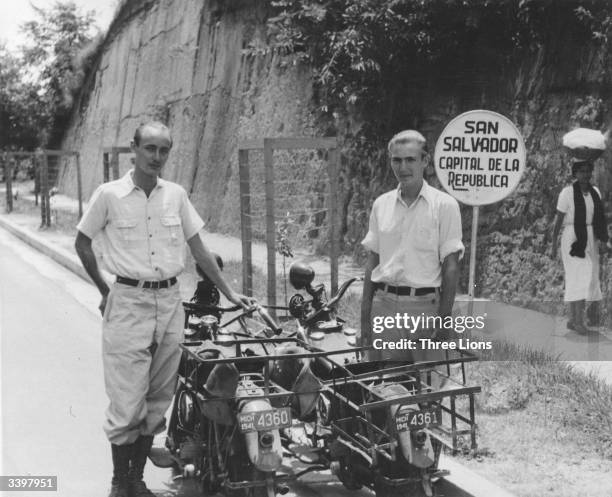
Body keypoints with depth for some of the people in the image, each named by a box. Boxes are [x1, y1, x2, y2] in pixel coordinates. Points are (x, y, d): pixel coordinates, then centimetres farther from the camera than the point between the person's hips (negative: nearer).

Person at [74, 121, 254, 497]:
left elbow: (199, 248, 11)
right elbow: (82, 244, 7)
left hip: (170, 303, 4)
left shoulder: (176, 195, 6)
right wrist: (105, 291, 5)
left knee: (158, 400, 9)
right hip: (128, 304, -4)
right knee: (127, 402, -4)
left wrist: (229, 292, 10)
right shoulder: (109, 195, -4)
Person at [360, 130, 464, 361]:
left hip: (424, 305, -3)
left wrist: (444, 318, -9)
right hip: (383, 304, 4)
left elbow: (451, 266, -3)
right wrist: (365, 315, 8)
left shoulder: (444, 205, -2)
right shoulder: (381, 204, 10)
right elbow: (372, 261, 13)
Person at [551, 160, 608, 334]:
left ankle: (572, 320, 17)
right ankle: (579, 321, -17)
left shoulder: (595, 193, 9)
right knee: (579, 277, -16)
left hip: (590, 241, 6)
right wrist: (553, 245, -5)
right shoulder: (567, 193, -8)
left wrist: (603, 239, -6)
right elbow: (558, 219, -5)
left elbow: (599, 220, 8)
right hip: (572, 239, -6)